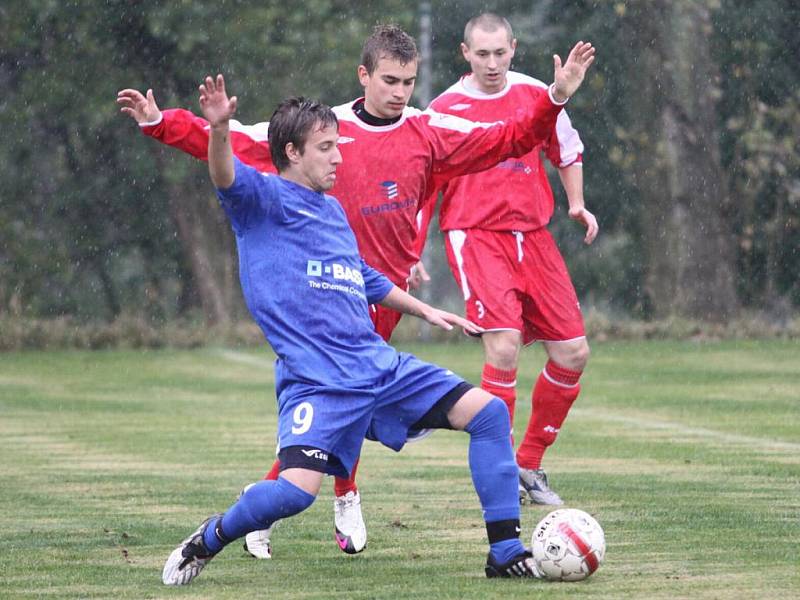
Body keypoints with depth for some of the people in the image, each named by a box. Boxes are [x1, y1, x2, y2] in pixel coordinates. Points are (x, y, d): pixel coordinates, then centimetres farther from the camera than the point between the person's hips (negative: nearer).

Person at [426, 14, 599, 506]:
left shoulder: (537, 95, 6)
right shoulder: (445, 110, -3)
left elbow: (568, 150, 23)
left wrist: (577, 204, 12)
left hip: (533, 237, 5)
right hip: (475, 237, -5)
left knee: (573, 352, 1)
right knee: (505, 346, -22)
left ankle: (530, 465, 17)